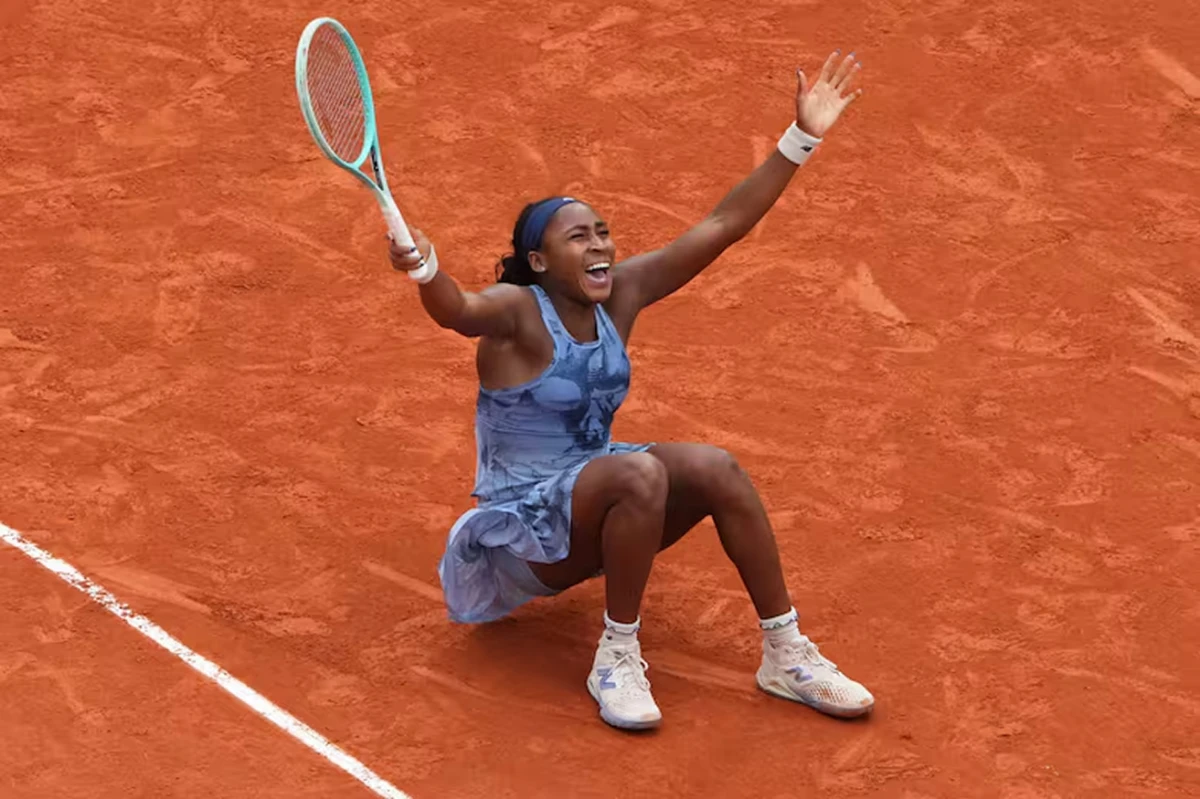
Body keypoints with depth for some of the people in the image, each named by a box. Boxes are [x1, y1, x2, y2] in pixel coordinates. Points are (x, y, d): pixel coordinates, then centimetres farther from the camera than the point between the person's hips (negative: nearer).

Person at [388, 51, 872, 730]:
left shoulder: (623, 292, 1)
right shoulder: (516, 312, -16)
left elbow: (722, 227, -1)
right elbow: (459, 312, -41)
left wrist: (802, 139, -7)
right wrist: (425, 271, -64)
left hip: (600, 508, 7)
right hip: (525, 521, -7)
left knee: (717, 469, -19)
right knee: (640, 472, -34)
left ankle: (786, 655, -10)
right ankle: (618, 659, -21)